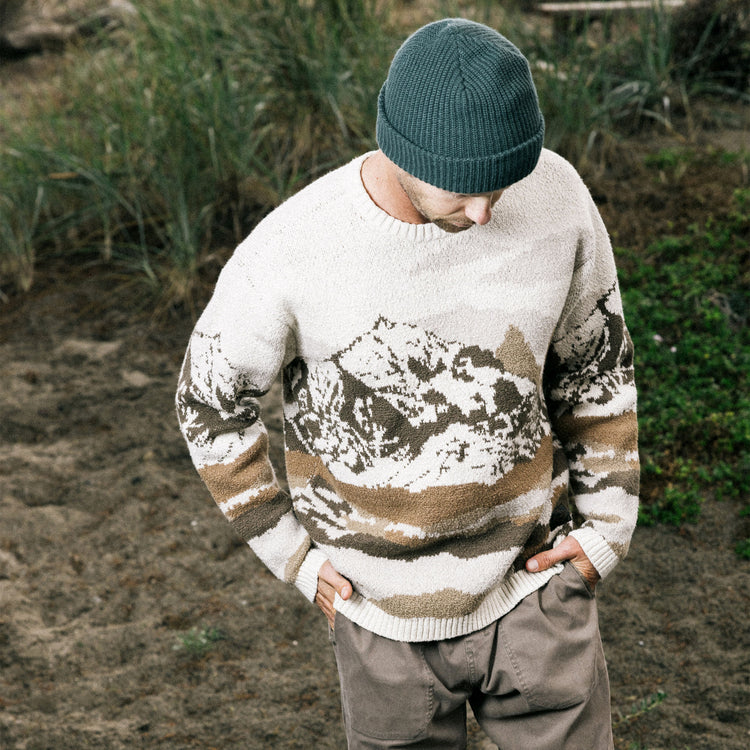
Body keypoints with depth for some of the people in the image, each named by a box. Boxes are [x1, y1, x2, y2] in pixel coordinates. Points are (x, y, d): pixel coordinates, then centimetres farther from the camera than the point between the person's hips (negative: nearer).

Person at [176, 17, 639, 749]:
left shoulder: (556, 194, -15)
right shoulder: (291, 250, -22)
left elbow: (593, 361, 1)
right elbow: (209, 402, -5)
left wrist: (607, 526, 1)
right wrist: (292, 553, -4)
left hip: (533, 582, 1)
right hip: (385, 604, -1)